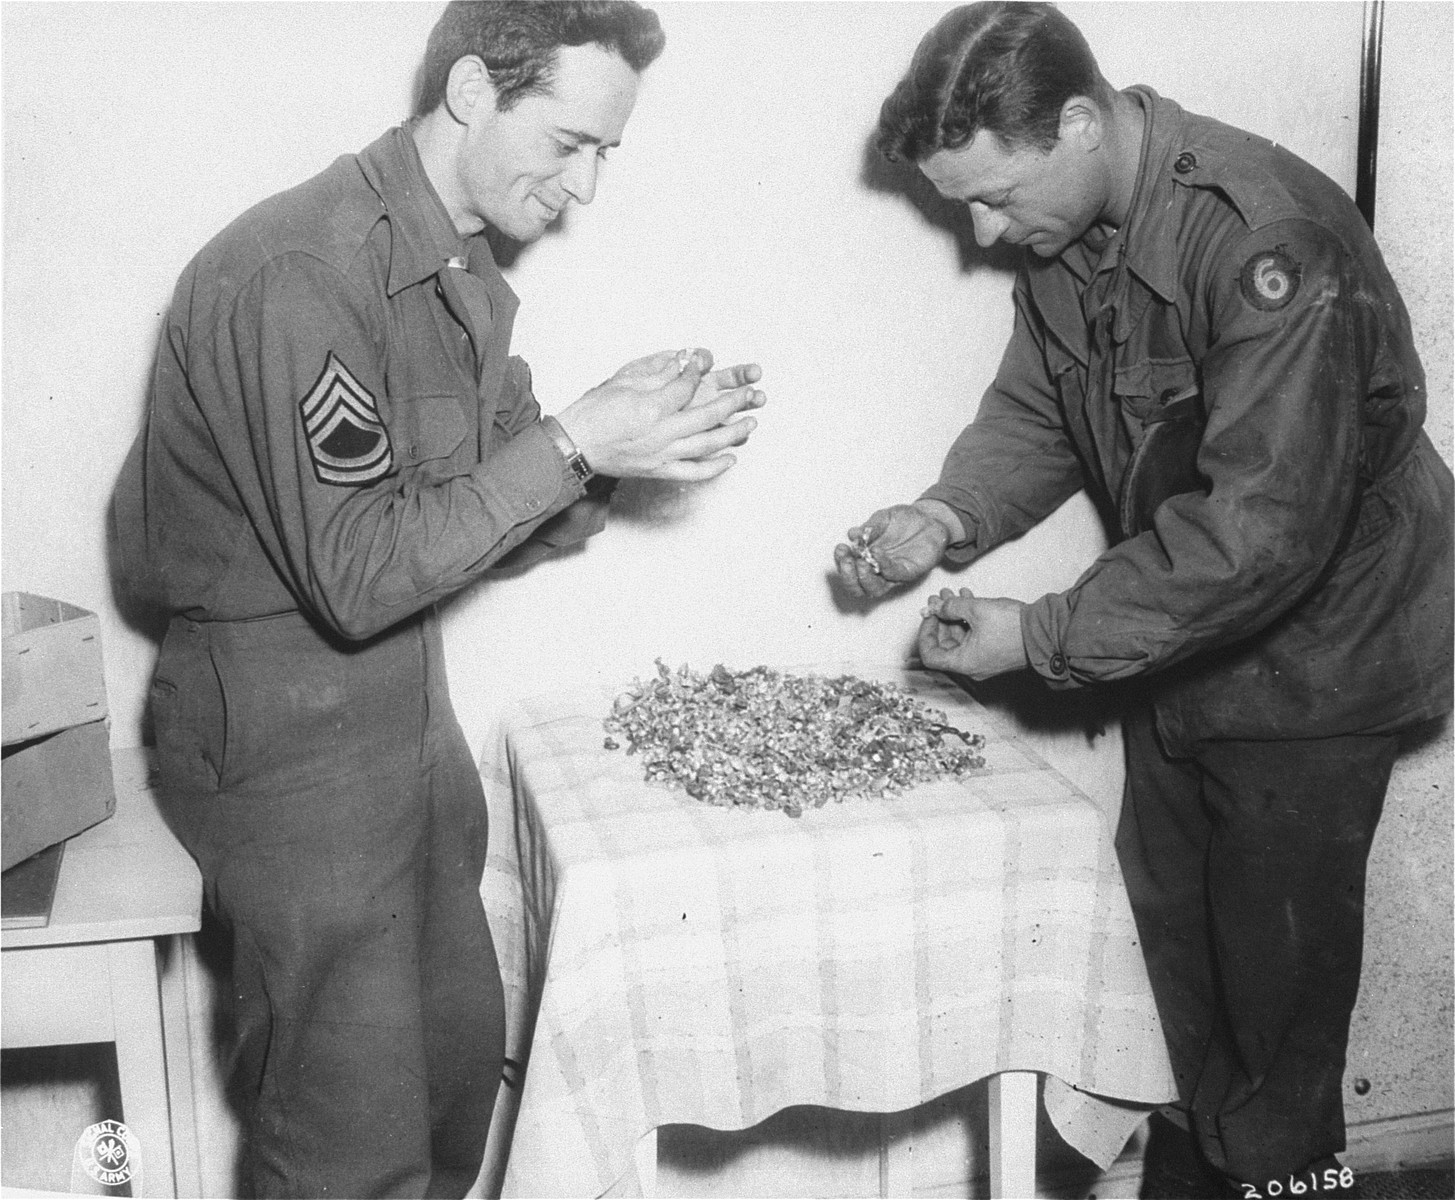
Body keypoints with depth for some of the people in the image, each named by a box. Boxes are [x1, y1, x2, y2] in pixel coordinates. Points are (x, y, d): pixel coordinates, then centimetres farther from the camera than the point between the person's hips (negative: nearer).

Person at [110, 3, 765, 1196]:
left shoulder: (466, 272, 7)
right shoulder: (301, 273, -22)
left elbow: (492, 528, 8)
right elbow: (358, 575, -24)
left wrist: (633, 437, -9)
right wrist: (575, 440, -23)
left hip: (406, 701, 9)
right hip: (285, 726, -9)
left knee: (461, 1054, 19)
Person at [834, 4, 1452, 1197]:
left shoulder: (1269, 243, -28)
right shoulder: (1062, 229, -4)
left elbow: (1263, 530, -31)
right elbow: (1035, 411, 6)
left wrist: (1042, 638, -27)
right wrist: (948, 516, -14)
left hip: (1308, 645, -7)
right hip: (1177, 640, 7)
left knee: (1277, 950, 6)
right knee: (1172, 915, 16)